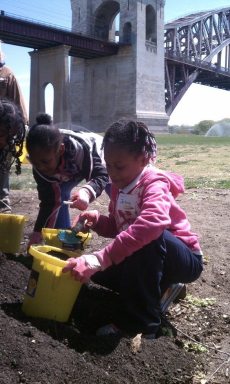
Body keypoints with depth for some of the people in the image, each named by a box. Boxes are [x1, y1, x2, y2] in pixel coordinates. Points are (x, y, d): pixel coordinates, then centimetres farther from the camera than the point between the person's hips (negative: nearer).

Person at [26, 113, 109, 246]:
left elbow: (102, 175, -40)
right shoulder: (40, 165, -32)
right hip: (70, 171, 3)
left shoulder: (81, 148, -46)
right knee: (57, 197, -15)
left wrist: (87, 192, -62)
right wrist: (38, 231, -30)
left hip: (97, 163, -2)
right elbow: (48, 201, -23)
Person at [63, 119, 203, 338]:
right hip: (147, 259, 8)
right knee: (94, 267, -2)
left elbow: (153, 222, -49)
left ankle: (141, 322, -25)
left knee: (149, 238, -38)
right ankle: (160, 289, 7)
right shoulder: (119, 186, -3)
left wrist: (99, 259, -52)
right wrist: (97, 221, -18)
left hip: (184, 260, -8)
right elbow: (118, 228, 6)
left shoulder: (154, 185, -27)